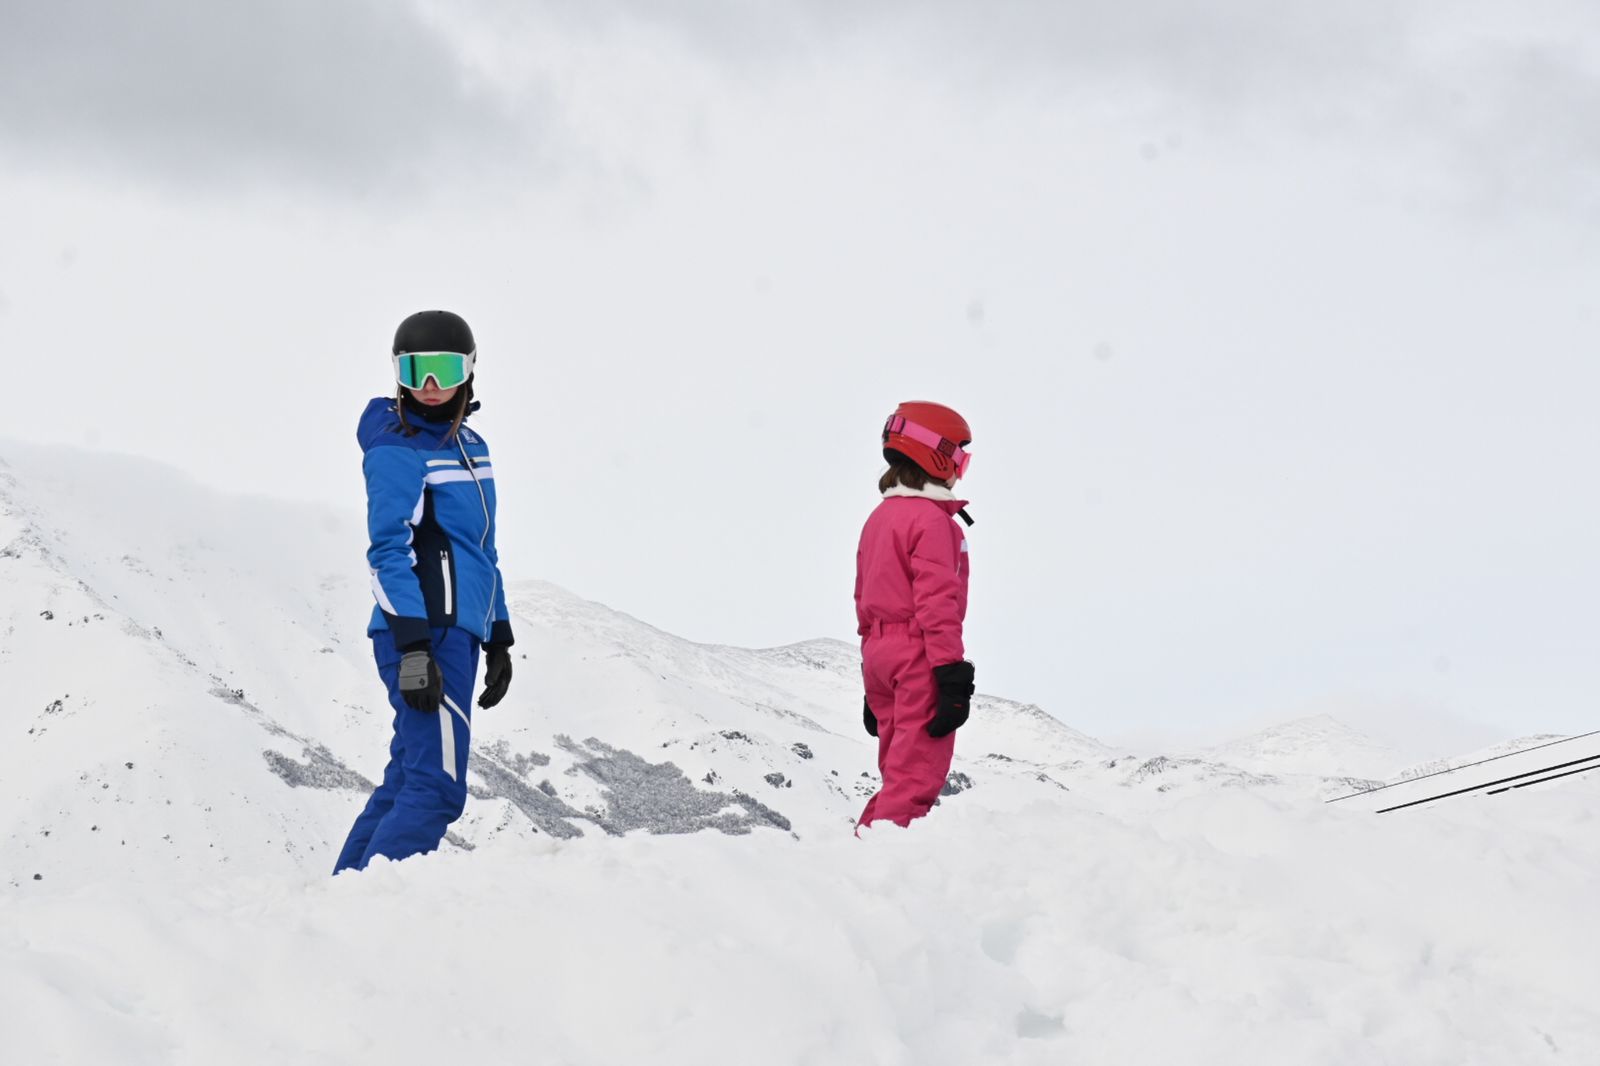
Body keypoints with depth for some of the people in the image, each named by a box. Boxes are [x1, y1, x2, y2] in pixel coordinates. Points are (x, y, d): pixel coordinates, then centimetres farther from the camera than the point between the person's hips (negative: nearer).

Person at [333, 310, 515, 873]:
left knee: (407, 783, 11)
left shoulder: (469, 445, 17)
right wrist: (414, 650, -23)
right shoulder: (395, 449, -9)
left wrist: (499, 639, 23)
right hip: (424, 637, -9)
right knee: (437, 789, -13)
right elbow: (391, 551, -16)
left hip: (455, 634, 9)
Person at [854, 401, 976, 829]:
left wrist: (874, 686, 24)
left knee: (899, 773, 15)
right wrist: (953, 677, -19)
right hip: (919, 654, -9)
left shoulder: (878, 518, 16)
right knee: (916, 778, -9)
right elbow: (937, 602, -18)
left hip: (878, 653, 9)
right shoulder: (932, 519, -11)